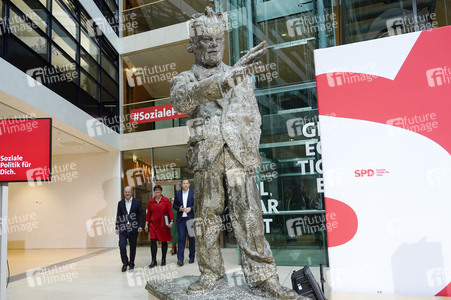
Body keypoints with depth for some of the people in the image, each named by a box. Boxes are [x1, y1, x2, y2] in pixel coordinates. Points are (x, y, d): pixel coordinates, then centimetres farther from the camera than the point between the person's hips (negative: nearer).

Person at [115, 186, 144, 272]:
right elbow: (118, 216, 9)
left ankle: (131, 264, 23)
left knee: (133, 247, 7)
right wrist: (117, 228, 4)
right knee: (122, 246, -10)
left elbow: (141, 215, 0)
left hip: (133, 229, -1)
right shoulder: (120, 203, 7)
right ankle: (125, 263, 10)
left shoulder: (137, 202, 1)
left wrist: (140, 226, -9)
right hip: (123, 229, 1)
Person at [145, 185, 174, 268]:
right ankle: (153, 261, -2)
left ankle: (163, 259, 20)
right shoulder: (151, 201, 6)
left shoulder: (166, 200, 0)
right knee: (153, 241, -8)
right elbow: (148, 213, 10)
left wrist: (171, 221, -12)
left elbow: (170, 211, -2)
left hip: (164, 225, -1)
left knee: (164, 241, 6)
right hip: (153, 224, 1)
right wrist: (146, 224, 7)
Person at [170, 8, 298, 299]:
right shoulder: (184, 79, 14)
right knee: (207, 218, 3)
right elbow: (182, 101, -12)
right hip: (206, 157, 0)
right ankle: (211, 275, 15)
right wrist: (226, 77, -23)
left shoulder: (242, 77, 19)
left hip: (240, 155, 0)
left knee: (249, 217, -5)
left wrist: (250, 151, 0)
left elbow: (253, 117, 15)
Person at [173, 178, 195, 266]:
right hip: (181, 219, 1)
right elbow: (174, 205, 12)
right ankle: (180, 259, -7)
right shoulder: (177, 193, 9)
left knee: (191, 238, 8)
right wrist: (179, 208, -8)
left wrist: (191, 208, -14)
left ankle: (191, 257, 21)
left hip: (191, 219, -1)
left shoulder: (193, 192, 2)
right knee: (181, 238, -5)